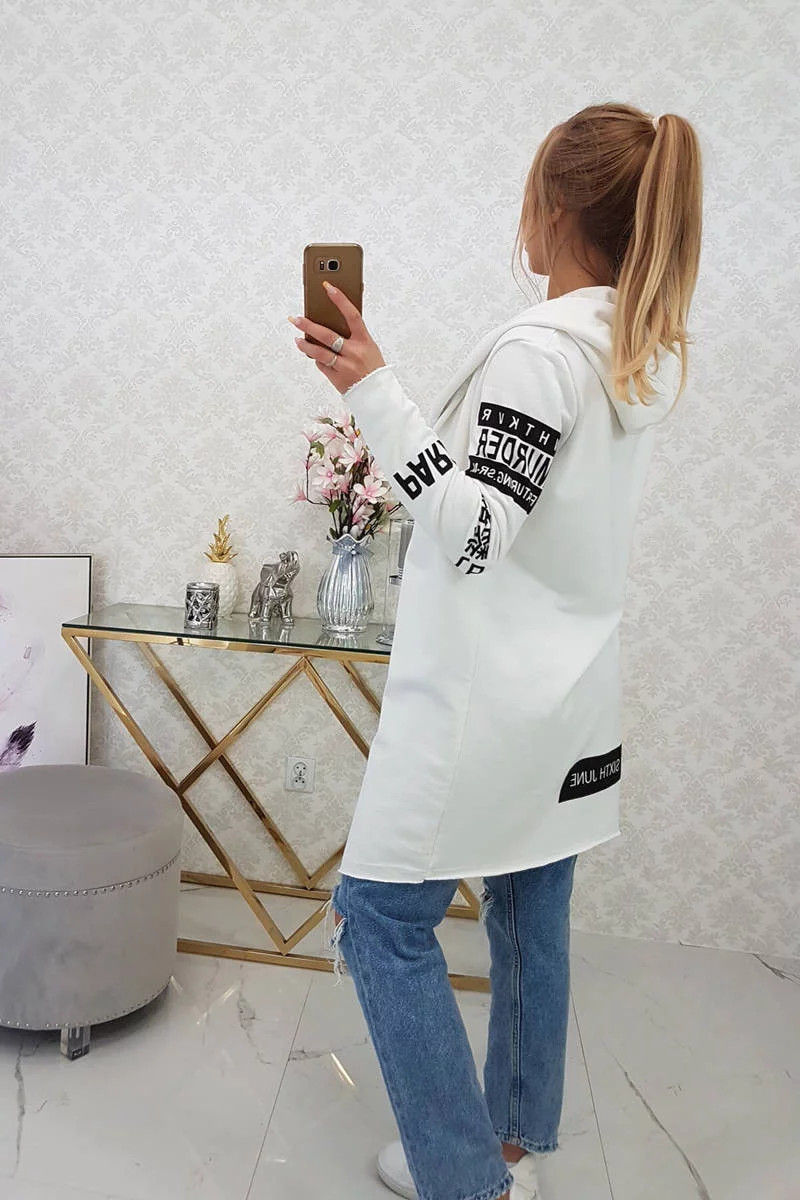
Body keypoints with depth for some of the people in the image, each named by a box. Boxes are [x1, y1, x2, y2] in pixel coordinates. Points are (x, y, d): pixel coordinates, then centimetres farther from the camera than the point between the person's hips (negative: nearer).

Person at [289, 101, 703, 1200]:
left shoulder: (540, 348, -19)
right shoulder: (651, 349, 8)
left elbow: (476, 533, -24)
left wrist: (375, 393, -26)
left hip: (484, 698, -9)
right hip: (570, 692, 9)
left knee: (381, 917, 5)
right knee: (533, 912, 18)